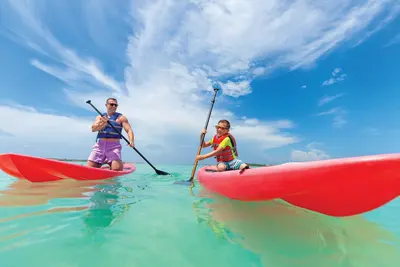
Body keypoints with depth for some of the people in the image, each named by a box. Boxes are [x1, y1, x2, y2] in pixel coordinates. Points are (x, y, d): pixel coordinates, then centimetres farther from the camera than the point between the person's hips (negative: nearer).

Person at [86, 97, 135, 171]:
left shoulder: (121, 117, 6)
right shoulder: (100, 117, 16)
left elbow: (129, 130, -6)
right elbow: (93, 129, 0)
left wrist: (131, 141, -25)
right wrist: (104, 123, -19)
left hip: (114, 146, -3)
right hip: (99, 145, 3)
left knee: (117, 169, -19)